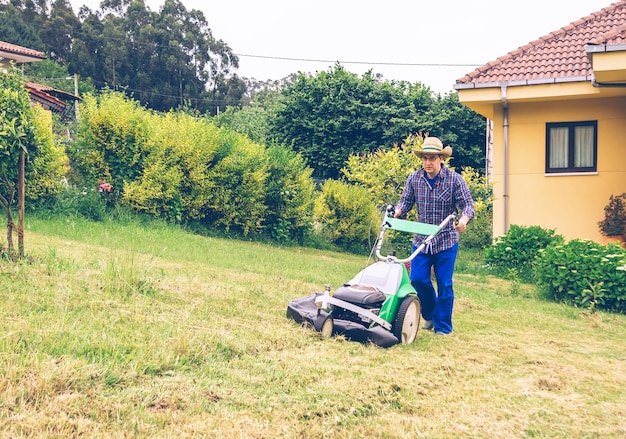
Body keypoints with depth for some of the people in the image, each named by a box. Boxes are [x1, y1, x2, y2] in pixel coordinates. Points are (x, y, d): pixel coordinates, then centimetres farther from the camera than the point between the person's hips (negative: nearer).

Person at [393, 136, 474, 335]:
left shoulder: (454, 179, -8)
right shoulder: (414, 178, 0)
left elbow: (468, 204, -12)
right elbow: (405, 201, 5)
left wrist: (463, 219, -33)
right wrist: (397, 212, -18)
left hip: (446, 241, -3)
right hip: (421, 240, 3)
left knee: (444, 284, 1)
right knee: (418, 279, -2)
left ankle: (442, 328, 13)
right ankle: (429, 314, 26)